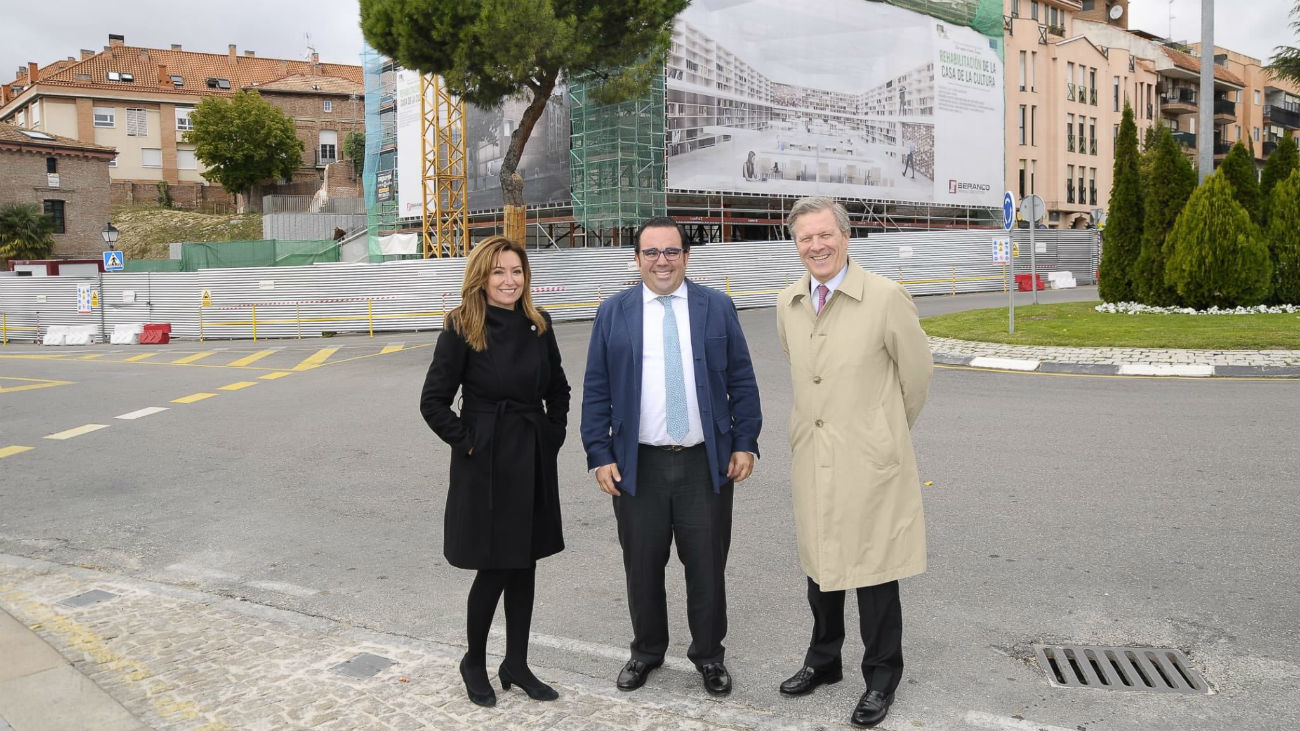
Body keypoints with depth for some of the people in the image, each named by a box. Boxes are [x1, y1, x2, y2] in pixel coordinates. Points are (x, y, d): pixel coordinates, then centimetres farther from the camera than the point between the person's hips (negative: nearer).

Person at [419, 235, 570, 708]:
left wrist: (553, 436, 7)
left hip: (534, 461, 5)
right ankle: (474, 662, 26)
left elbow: (557, 389, 16)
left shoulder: (537, 324, 4)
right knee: (495, 568, 3)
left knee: (524, 565, 12)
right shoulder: (461, 329, -10)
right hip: (486, 463, -5)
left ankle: (516, 664, 27)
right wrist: (468, 443, -11)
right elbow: (434, 401, -9)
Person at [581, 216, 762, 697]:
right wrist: (600, 455, -3)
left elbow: (742, 381, 4)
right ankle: (647, 652, 32)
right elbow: (596, 391, 2)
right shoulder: (613, 313, 3)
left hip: (707, 463, 0)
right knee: (642, 566, 11)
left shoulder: (718, 308, 3)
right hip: (637, 465, 0)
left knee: (706, 566, 9)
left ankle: (709, 655, 28)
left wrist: (746, 443, -2)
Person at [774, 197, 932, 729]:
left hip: (869, 458, -5)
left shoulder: (885, 297, -12)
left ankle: (881, 679, 24)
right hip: (812, 455, 5)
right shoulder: (788, 303, 4)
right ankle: (824, 660, 36)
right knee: (820, 564, 17)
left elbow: (917, 371, -1)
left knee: (872, 571, 5)